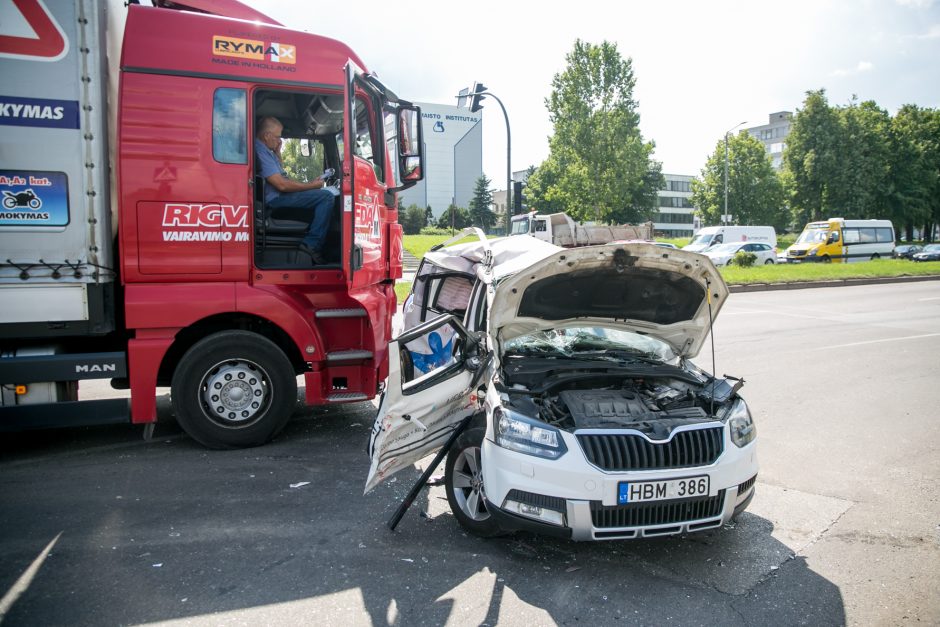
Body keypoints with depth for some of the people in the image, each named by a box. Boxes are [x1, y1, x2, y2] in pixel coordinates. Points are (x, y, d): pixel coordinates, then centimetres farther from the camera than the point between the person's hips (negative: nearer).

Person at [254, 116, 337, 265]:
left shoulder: (265, 149, 18)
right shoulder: (260, 151, -16)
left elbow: (280, 175, 30)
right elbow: (282, 185, -22)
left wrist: (277, 152, 16)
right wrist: (312, 185, -12)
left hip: (279, 197, 11)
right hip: (275, 199, -11)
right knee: (326, 196, -21)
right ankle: (311, 244, -21)